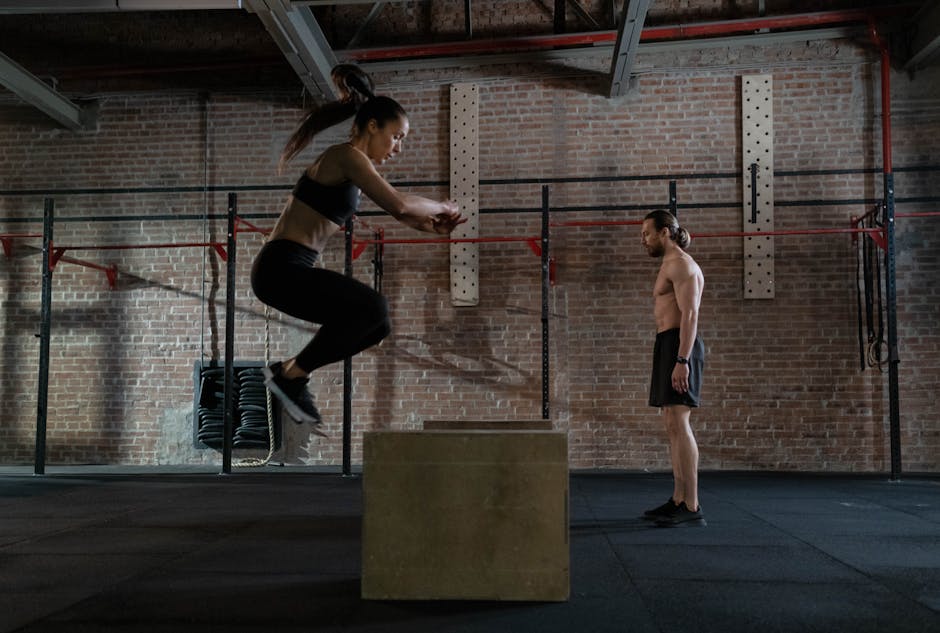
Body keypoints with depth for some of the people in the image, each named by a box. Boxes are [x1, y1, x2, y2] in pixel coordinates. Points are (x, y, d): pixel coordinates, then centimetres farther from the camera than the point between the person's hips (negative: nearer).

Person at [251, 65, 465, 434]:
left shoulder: (353, 164, 17)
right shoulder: (347, 155, -12)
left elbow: (397, 211, 22)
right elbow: (398, 203, -25)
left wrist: (435, 223, 4)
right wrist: (441, 206, -6)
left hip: (290, 270, 10)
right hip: (280, 268, -10)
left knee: (378, 325, 11)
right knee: (372, 307, -23)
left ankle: (291, 371, 13)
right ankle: (291, 375, -7)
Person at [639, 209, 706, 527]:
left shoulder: (681, 264, -9)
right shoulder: (671, 266, 23)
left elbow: (690, 315, -19)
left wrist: (682, 361, -25)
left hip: (679, 347, -11)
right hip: (670, 348, 11)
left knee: (678, 424, -14)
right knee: (673, 425, 10)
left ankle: (692, 508, -14)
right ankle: (679, 501, 14)